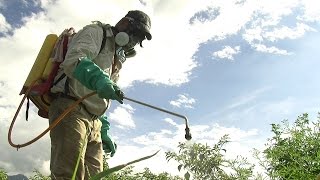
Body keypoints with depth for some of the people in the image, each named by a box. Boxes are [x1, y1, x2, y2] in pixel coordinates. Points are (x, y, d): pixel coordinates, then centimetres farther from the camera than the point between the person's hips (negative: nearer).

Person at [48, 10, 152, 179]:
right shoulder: (96, 32, 6)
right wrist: (98, 78, -35)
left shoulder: (116, 60, 29)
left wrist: (103, 132, 24)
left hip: (93, 121, 8)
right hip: (70, 109, -8)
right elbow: (73, 60, -17)